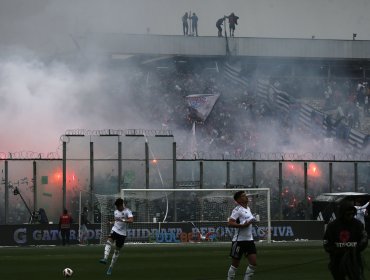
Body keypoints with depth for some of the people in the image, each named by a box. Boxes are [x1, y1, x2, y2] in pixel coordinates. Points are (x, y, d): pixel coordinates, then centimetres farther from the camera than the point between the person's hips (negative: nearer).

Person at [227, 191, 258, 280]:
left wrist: (252, 222, 11)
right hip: (239, 240, -7)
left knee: (253, 263, -1)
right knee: (235, 265, 2)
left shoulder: (248, 209, 13)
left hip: (249, 239, 8)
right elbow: (230, 223, -24)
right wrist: (243, 225, -29)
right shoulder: (237, 210, -14)